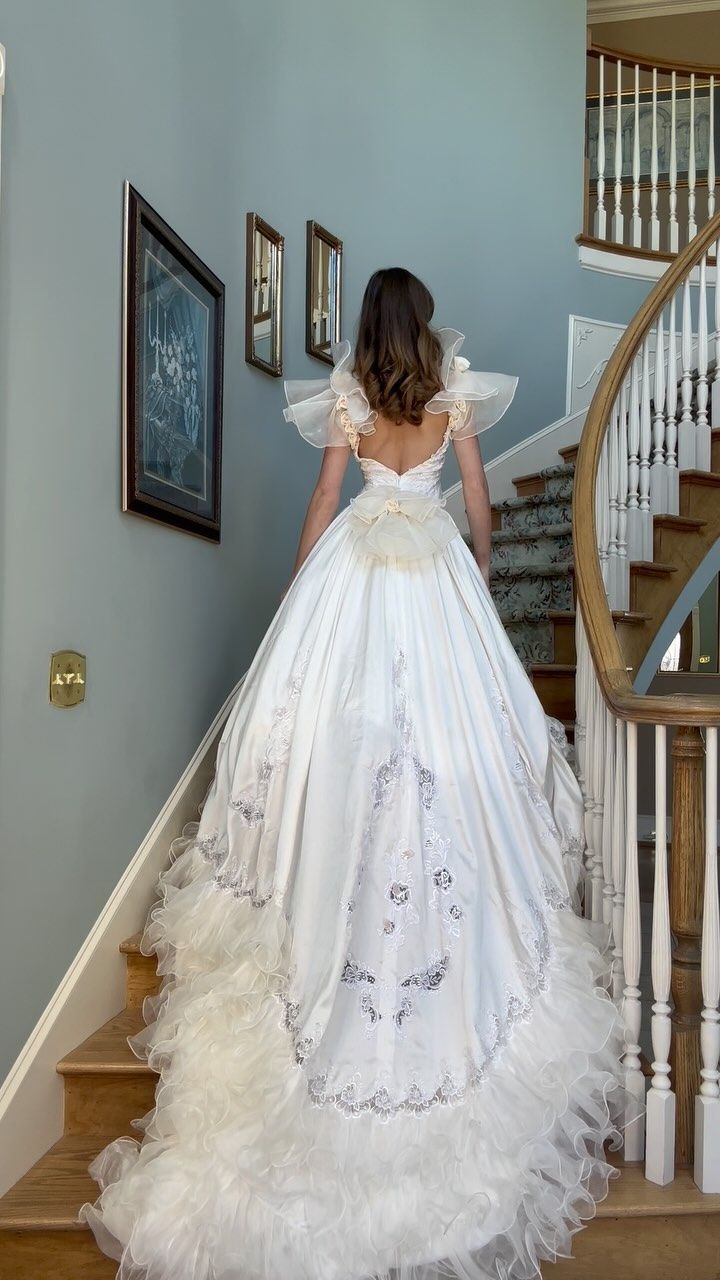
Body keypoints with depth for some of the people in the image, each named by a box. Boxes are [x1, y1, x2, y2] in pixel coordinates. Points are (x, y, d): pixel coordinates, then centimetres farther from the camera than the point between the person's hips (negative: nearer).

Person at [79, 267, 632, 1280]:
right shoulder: (455, 390, 5)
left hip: (355, 558, 0)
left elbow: (324, 500, 2)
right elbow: (478, 497, 8)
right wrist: (481, 569, 23)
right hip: (434, 560, 1)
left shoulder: (348, 395, 3)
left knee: (340, 710, 2)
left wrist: (301, 584, 12)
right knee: (446, 713, 5)